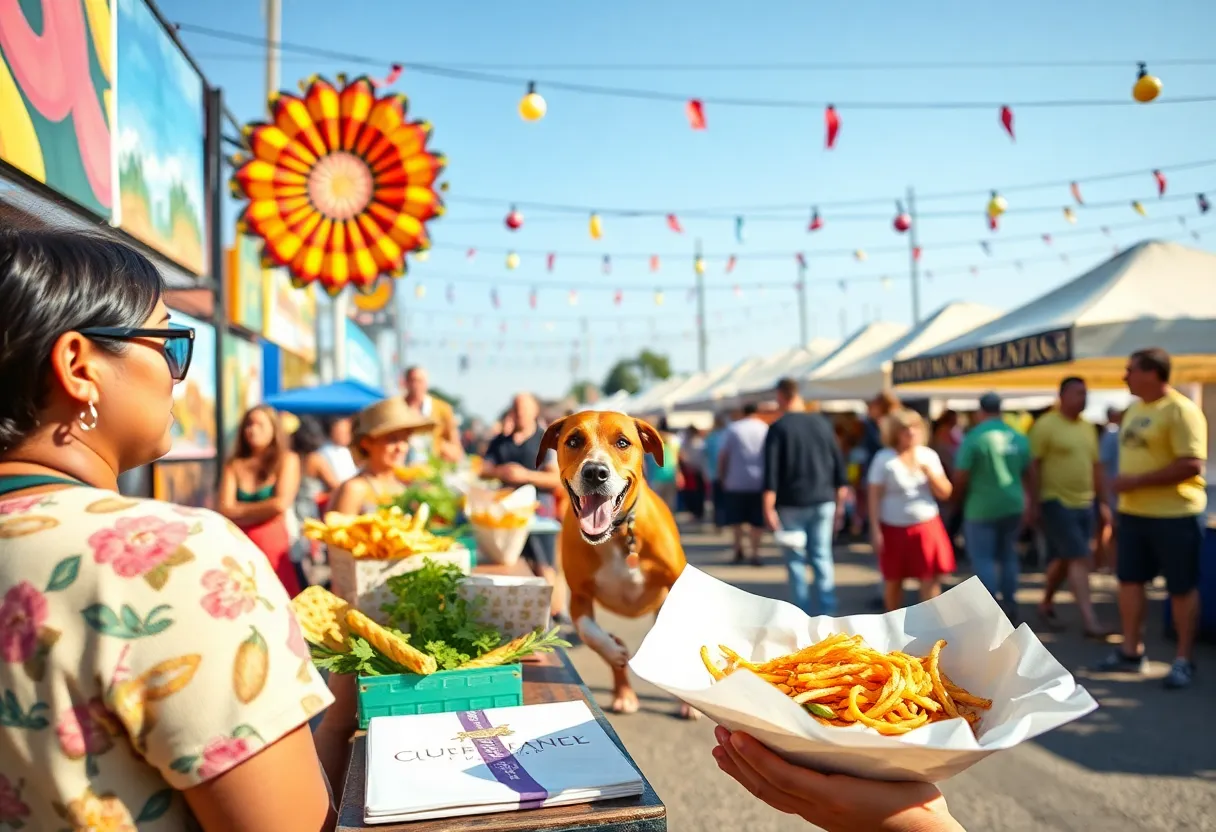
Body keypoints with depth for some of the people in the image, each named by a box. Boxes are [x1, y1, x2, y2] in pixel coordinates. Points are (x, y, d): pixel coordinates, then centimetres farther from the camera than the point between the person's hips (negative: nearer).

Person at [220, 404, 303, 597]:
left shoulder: (287, 460, -1)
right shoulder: (234, 465, 7)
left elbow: (281, 504, -10)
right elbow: (225, 510, 0)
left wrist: (241, 510, 1)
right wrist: (266, 507, -5)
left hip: (275, 543, -3)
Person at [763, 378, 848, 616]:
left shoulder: (778, 429, -7)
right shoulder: (822, 423, 6)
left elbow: (771, 473, -13)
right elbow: (839, 464, 8)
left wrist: (769, 509, -11)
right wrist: (840, 503, 14)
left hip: (792, 503, -3)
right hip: (824, 501, 4)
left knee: (796, 560, 5)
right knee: (822, 556, 8)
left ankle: (804, 614, 6)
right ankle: (827, 612, 6)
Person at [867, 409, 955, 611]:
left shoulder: (929, 455, 2)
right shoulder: (884, 459, -8)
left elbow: (945, 493, 1)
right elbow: (875, 496, -8)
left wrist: (929, 471, -15)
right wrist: (875, 530, -11)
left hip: (926, 527, 2)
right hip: (894, 528, -2)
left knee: (931, 579, 0)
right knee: (893, 581, 10)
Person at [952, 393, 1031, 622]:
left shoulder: (973, 437, -15)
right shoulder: (1018, 438, 4)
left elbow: (960, 477, -15)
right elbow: (1025, 472, 15)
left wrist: (958, 496, 5)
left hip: (982, 507, -6)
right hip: (1013, 505, 6)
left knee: (983, 558, 1)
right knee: (1007, 555, 17)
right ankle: (1010, 606, 21)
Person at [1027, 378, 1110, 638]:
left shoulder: (1088, 428, 12)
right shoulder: (1045, 425, -10)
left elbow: (1096, 467, 18)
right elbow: (1033, 467, -12)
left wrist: (1103, 501, 15)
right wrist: (1034, 503, -15)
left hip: (1084, 504, 7)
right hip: (1056, 503, -7)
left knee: (1063, 559, 14)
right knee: (1080, 558, -11)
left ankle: (1046, 604, 31)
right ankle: (1090, 620, -10)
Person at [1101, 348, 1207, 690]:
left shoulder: (1181, 410, -15)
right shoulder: (1135, 409, 11)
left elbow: (1191, 464, -23)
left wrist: (1137, 481, -22)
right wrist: (1123, 486, 10)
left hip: (1175, 514, -8)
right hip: (1133, 512, 8)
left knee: (1181, 587, 5)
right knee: (1129, 579, 12)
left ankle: (1184, 659, 17)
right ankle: (1131, 650, 23)